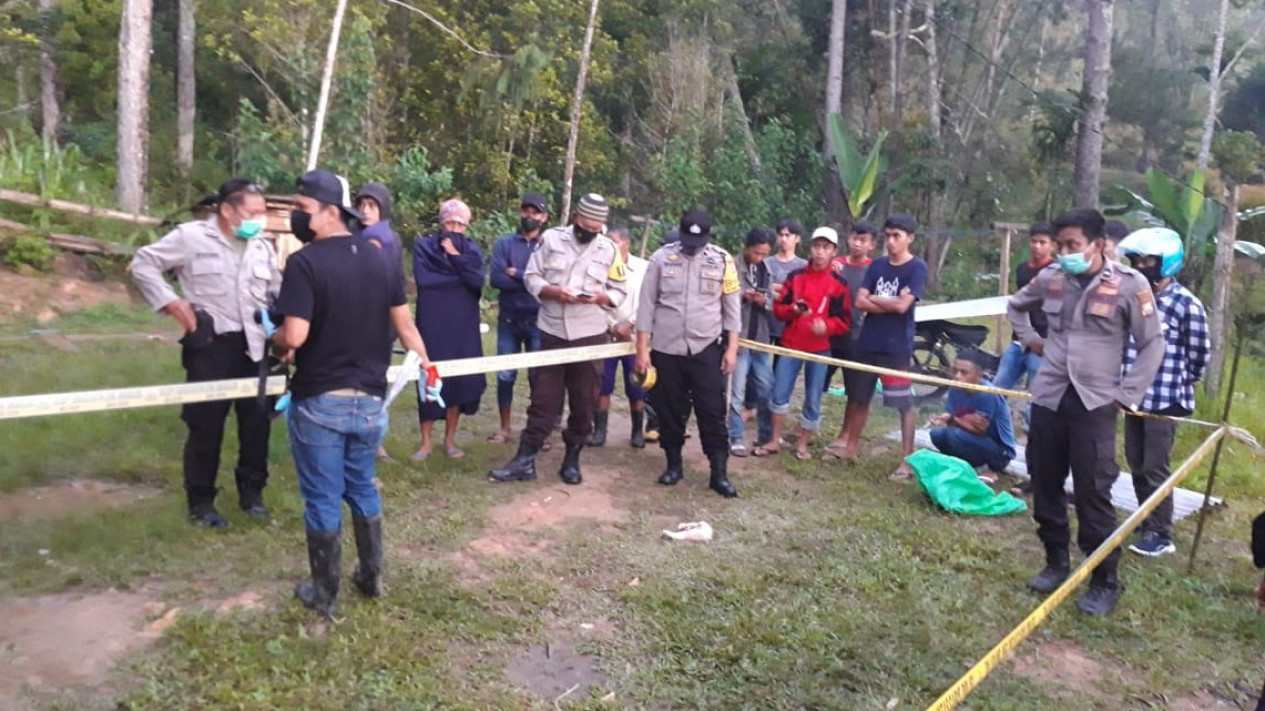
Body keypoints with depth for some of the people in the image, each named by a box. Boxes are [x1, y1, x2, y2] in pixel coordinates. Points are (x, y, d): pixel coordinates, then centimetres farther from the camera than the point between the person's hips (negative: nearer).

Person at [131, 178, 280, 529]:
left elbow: (278, 295, 16)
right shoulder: (191, 236, -6)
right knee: (206, 425, 3)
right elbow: (143, 263, -1)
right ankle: (201, 501, 17)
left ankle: (252, 491, 26)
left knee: (257, 421, 9)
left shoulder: (263, 248, 9)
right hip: (211, 344, -4)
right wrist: (172, 303, -9)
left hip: (254, 346, 5)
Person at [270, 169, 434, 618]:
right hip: (369, 399, 6)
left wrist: (277, 342, 0)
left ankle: (325, 595, 22)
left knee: (322, 499, 8)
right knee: (363, 489, 21)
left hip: (319, 401, -5)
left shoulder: (304, 262, -16)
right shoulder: (379, 259, 3)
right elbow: (403, 323, 9)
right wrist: (424, 362, 24)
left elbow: (294, 336, -24)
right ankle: (372, 577, 33)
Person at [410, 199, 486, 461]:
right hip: (433, 325, -2)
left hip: (463, 326, 2)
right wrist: (460, 277, -9)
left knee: (460, 379, 4)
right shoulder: (424, 247, 2)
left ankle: (450, 440, 17)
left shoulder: (472, 250, 8)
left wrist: (456, 256, -13)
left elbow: (477, 282, -8)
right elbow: (423, 279, -14)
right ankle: (426, 441, 10)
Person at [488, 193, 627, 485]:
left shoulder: (609, 249, 1)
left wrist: (599, 297, -16)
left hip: (590, 336, 0)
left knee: (584, 401, 6)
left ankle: (572, 460, 19)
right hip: (553, 333, 0)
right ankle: (525, 460, 7)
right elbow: (531, 276, 1)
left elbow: (619, 292, 5)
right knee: (544, 399, 2)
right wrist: (553, 291, -17)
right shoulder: (551, 239, 1)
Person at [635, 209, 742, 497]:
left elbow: (732, 307, 3)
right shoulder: (662, 258, -3)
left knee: (712, 412, 1)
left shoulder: (722, 260, -1)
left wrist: (732, 348, -1)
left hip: (707, 349, 0)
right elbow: (647, 304, -1)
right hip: (666, 349, 1)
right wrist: (642, 349, -3)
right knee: (669, 411, 9)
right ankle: (674, 464, 25)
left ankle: (719, 473, 8)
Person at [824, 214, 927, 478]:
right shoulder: (877, 265, 8)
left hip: (897, 347, -5)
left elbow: (902, 305, -17)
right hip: (867, 343, 6)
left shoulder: (917, 268, -7)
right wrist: (889, 305, -13)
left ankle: (907, 459, 7)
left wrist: (873, 298, -3)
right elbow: (860, 302, 0)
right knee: (858, 397, 15)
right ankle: (850, 445, 30)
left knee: (904, 404, -1)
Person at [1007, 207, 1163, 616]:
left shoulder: (1130, 284, -8)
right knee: (1045, 486, 11)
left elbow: (1152, 345, -3)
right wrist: (1029, 339, 12)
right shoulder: (1051, 279, 3)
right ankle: (1056, 563, 28)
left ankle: (1105, 581, 11)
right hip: (1048, 399, 4)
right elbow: (1015, 306, 24)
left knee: (1093, 494, -4)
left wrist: (1127, 394, -6)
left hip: (1095, 403, -4)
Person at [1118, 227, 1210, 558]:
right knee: (1137, 465, 14)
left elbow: (1199, 353, -3)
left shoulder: (1187, 304, -13)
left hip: (1166, 400, -6)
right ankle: (1147, 526, 29)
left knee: (1155, 468, -2)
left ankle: (1161, 536, 11)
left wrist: (1184, 384, 10)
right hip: (1134, 396, 6)